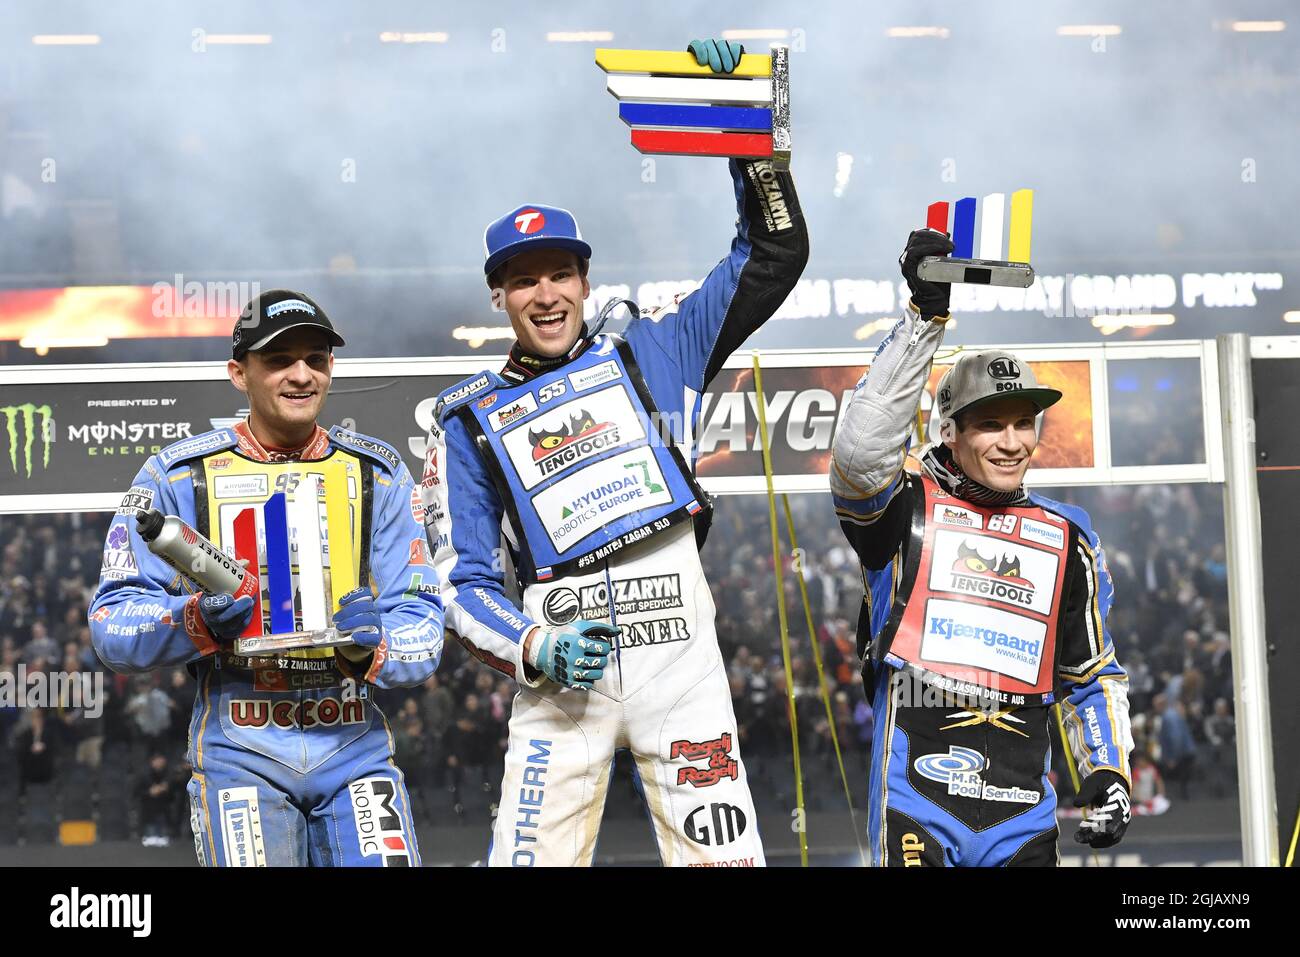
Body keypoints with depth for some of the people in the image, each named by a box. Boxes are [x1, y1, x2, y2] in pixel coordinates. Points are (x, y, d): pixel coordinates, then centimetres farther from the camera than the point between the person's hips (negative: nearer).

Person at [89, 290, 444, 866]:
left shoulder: (377, 473, 8)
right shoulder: (178, 474, 1)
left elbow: (422, 625, 4)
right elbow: (113, 625, -1)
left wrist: (371, 650, -18)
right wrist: (196, 621, -20)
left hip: (353, 747, 2)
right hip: (239, 751, -2)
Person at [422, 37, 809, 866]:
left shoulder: (653, 354, 16)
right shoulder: (470, 420, 14)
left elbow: (775, 255, 16)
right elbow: (464, 580, 8)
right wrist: (535, 648, -12)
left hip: (680, 654, 1)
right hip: (562, 673, 0)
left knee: (726, 858, -6)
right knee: (530, 860, -9)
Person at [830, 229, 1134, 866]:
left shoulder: (1068, 539, 15)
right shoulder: (907, 508, 2)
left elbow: (1092, 675, 22)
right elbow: (861, 452, -20)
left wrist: (1108, 775, 8)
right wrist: (925, 315, -24)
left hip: (1023, 817, 4)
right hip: (915, 804, -4)